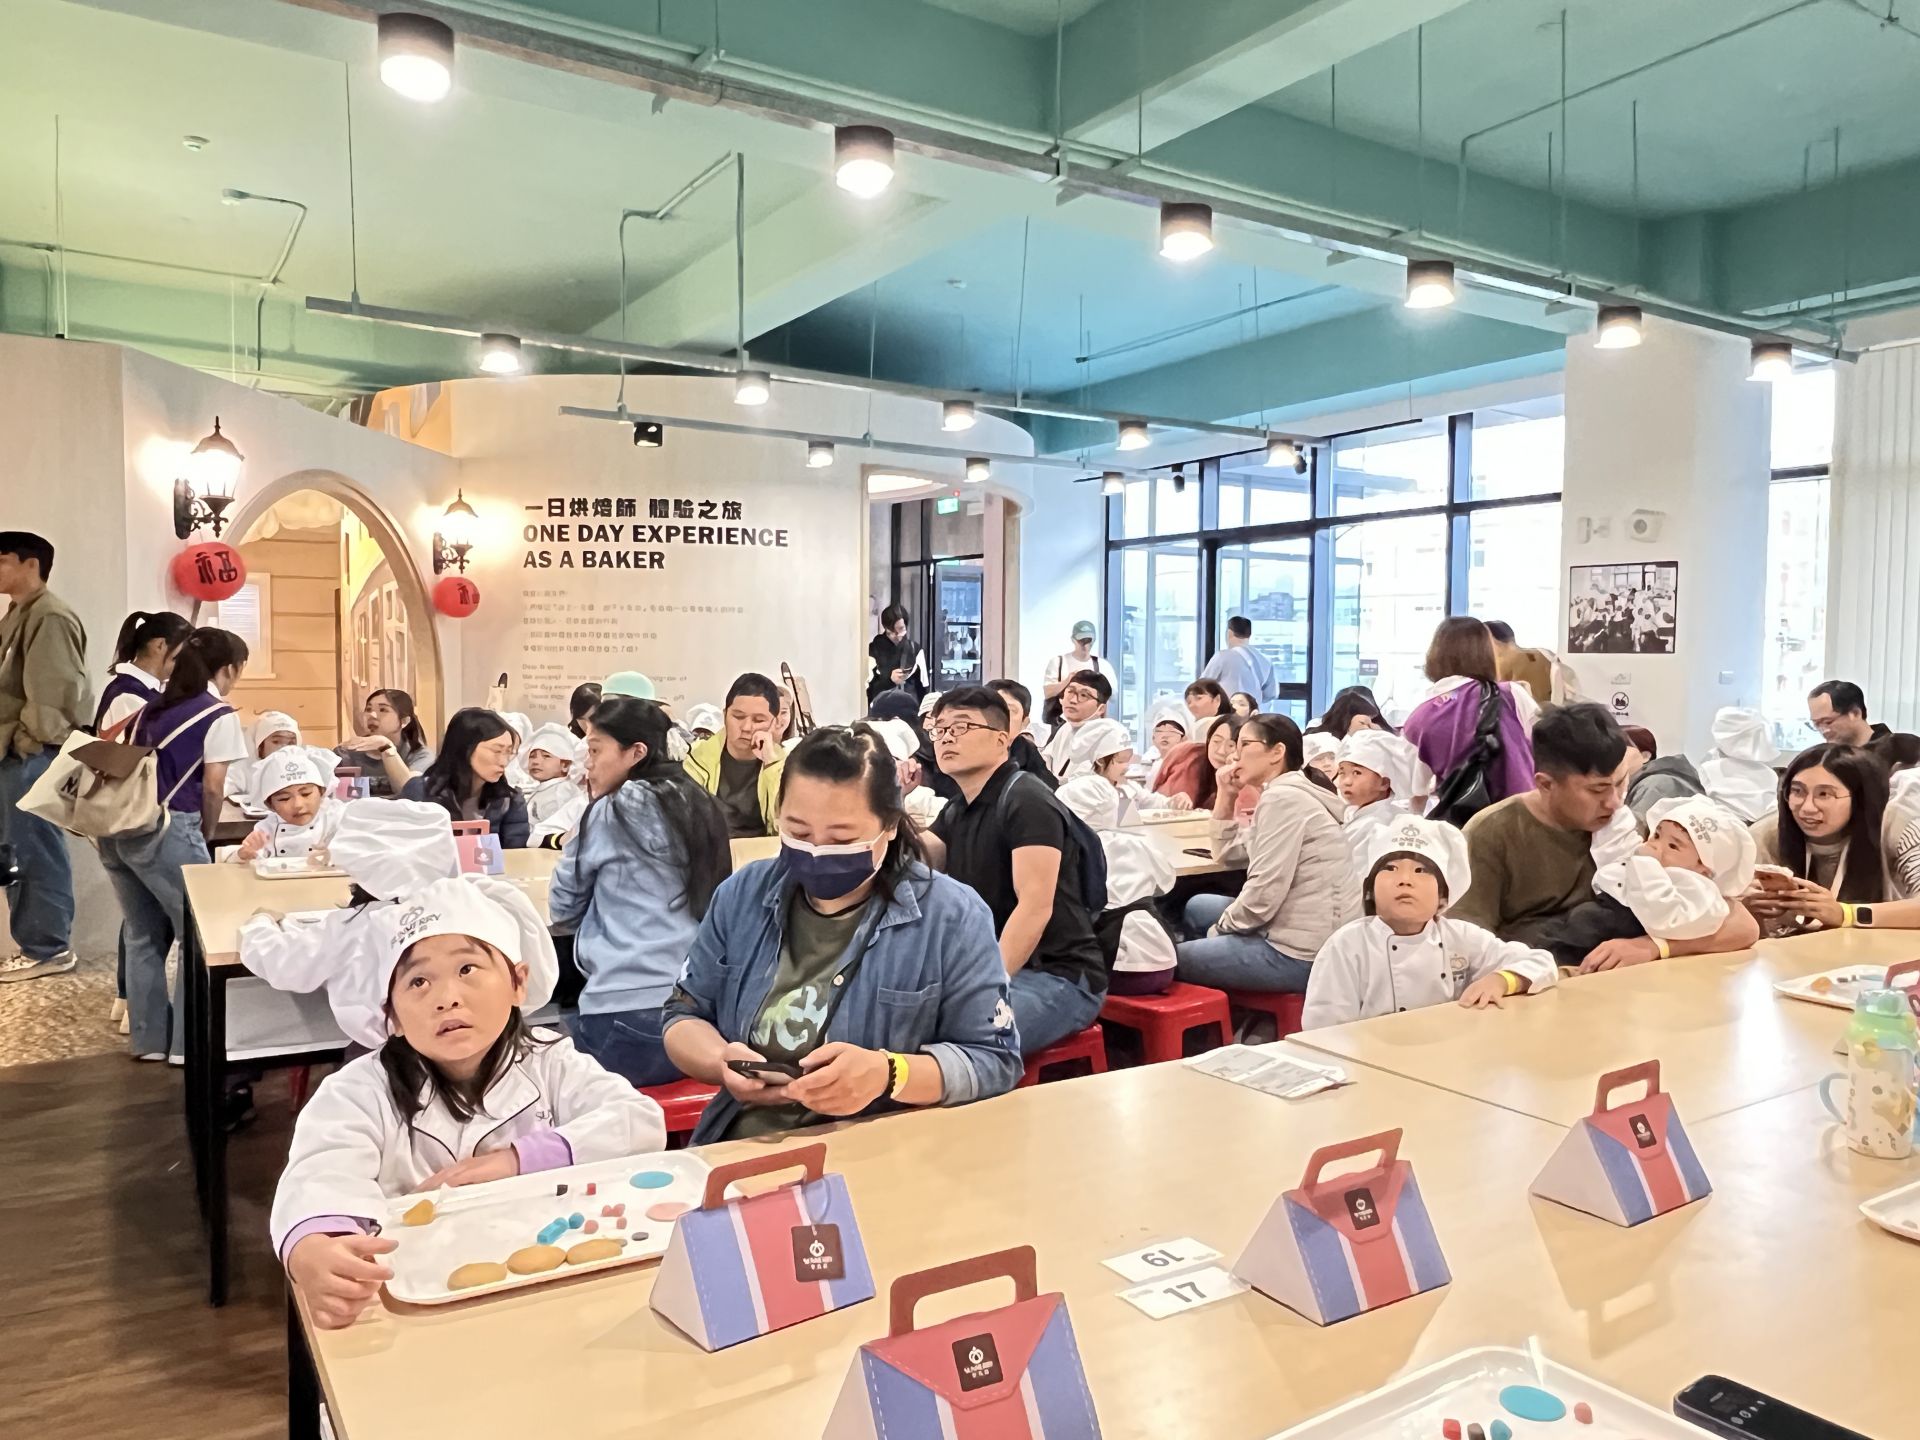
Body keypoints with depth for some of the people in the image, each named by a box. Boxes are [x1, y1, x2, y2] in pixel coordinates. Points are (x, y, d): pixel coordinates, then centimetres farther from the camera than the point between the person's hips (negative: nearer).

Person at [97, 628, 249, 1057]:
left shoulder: (155, 705, 19)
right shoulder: (220, 716, -3)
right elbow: (212, 789, -5)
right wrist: (204, 836, 11)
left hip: (116, 827, 8)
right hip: (164, 830, -8)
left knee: (144, 935, 16)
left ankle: (148, 1038, 22)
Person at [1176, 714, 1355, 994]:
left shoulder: (1282, 798, -17)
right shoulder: (1285, 794, 15)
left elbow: (1263, 893, -22)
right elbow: (1227, 854, 23)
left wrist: (1221, 927, -5)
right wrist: (1225, 796, 11)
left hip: (1301, 953, -10)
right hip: (1298, 934, 10)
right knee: (1197, 908, 23)